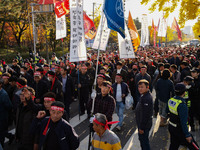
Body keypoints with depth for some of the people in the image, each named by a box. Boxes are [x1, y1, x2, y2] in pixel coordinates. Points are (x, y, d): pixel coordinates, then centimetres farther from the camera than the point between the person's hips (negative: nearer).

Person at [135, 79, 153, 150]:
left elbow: (145, 114, -27)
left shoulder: (146, 98, -27)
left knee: (144, 141, 2)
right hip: (142, 123, 10)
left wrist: (141, 127, -22)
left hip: (144, 125, -10)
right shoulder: (144, 95, 6)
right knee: (141, 140, 23)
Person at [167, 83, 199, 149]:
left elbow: (167, 111, 15)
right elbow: (183, 122, -27)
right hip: (179, 130, -8)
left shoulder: (171, 100, -5)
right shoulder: (182, 105, -29)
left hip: (171, 127, 8)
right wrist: (187, 135, -19)